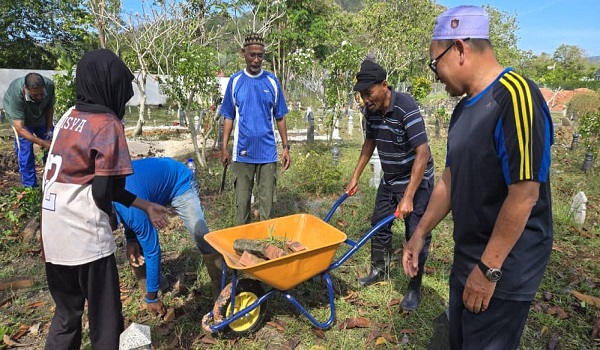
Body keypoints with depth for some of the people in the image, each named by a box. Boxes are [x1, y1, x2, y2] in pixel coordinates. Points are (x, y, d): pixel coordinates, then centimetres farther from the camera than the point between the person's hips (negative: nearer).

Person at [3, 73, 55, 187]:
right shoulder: (16, 94, -41)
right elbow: (20, 129, -37)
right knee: (25, 149, -13)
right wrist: (42, 143, -45)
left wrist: (49, 130, -15)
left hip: (41, 117, 3)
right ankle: (30, 186, -1)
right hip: (20, 118, -3)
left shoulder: (49, 85, -33)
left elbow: (50, 107, -10)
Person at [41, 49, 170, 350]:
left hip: (54, 234, 8)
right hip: (85, 237, -8)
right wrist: (108, 213, 7)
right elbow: (103, 191, -17)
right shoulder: (107, 124, -14)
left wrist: (146, 206, 15)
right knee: (105, 318, 9)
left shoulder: (69, 116, 9)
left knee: (67, 311, 23)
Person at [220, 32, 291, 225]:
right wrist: (224, 147, 1)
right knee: (242, 200, 8)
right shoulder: (235, 81, 2)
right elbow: (229, 117, 6)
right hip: (242, 152, 0)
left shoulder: (272, 81, 3)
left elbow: (280, 117, 7)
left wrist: (286, 147, 3)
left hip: (268, 152, 0)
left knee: (267, 200, 8)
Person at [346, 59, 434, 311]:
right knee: (379, 225, 15)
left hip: (416, 180, -7)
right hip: (389, 179, 7)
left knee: (416, 234, -2)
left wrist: (408, 197, -32)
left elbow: (422, 153, -30)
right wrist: (356, 176, 10)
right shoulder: (371, 110, -6)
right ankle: (379, 271, 36)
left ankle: (414, 290, 17)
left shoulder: (406, 108, -28)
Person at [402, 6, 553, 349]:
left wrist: (489, 269, -20)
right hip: (467, 257, 8)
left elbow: (524, 195, -25)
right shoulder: (464, 108, 6)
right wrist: (420, 234, 12)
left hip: (505, 267, -8)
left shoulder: (515, 96, -22)